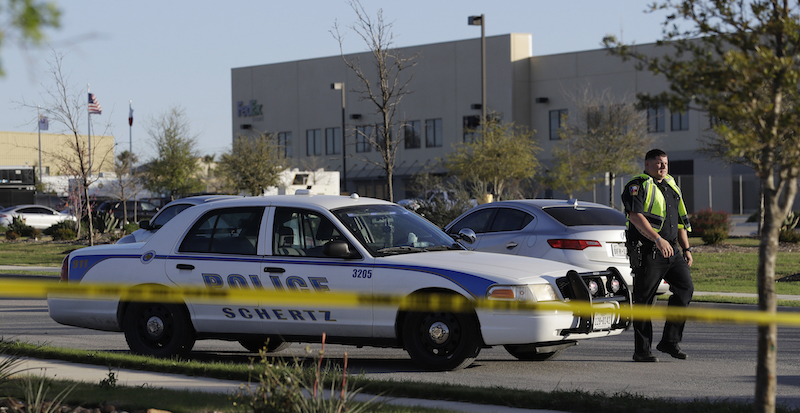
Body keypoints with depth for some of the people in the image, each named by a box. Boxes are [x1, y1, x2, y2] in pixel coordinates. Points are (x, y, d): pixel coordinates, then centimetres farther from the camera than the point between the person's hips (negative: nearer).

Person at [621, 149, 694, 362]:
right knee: (643, 300, -3)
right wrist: (658, 239, -28)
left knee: (685, 288, -4)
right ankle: (642, 350, 3)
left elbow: (681, 221, 26)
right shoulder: (637, 186, -5)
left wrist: (686, 249, 19)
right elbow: (635, 216, -19)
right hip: (647, 252, -7)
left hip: (671, 251, 7)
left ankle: (670, 340, 3)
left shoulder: (672, 187, 20)